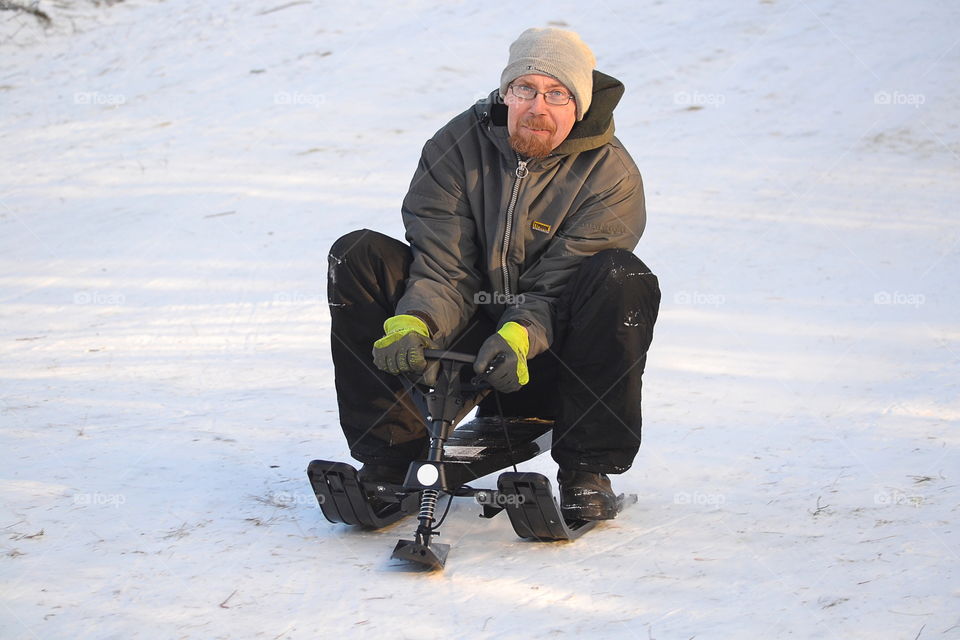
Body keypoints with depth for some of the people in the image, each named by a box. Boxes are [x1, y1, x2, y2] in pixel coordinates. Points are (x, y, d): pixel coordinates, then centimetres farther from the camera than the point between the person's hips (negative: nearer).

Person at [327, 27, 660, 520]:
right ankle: (389, 455, -16)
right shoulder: (455, 147, -4)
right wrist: (413, 325, -32)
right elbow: (443, 268, -11)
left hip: (548, 352, -2)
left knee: (622, 279, -30)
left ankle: (588, 470, -21)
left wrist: (520, 336, -37)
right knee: (358, 256, -15)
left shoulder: (611, 175, -11)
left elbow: (556, 289, -17)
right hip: (463, 339, 2)